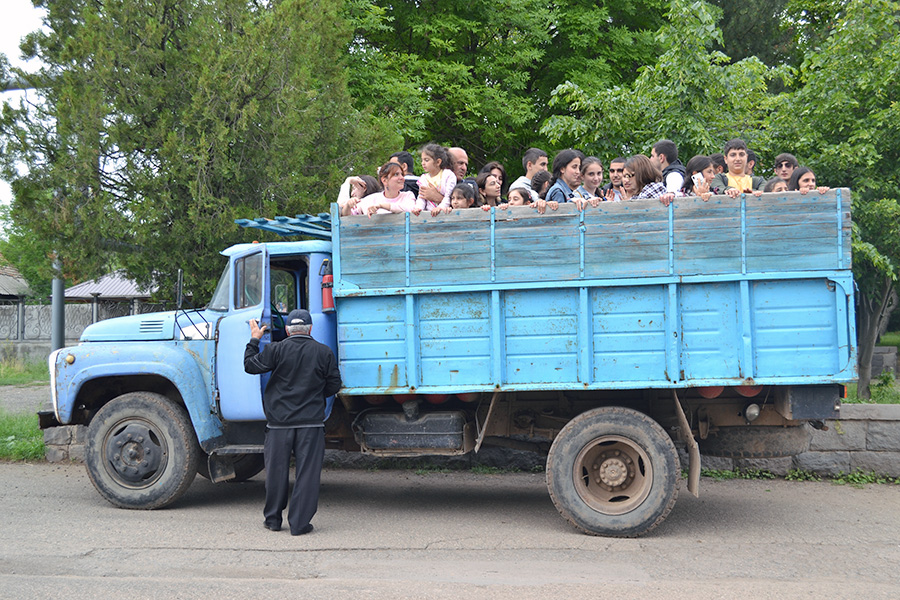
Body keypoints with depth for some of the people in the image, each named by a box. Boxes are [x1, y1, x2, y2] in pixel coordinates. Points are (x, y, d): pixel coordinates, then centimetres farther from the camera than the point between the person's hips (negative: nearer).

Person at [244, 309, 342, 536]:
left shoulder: (276, 350, -4)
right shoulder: (324, 352, 0)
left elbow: (250, 366, 4)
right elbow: (334, 385, 5)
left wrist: (254, 339, 15)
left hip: (279, 422, 1)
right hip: (311, 422, 0)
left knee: (277, 470, 12)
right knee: (307, 472, 3)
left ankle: (273, 519, 23)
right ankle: (299, 523, 3)